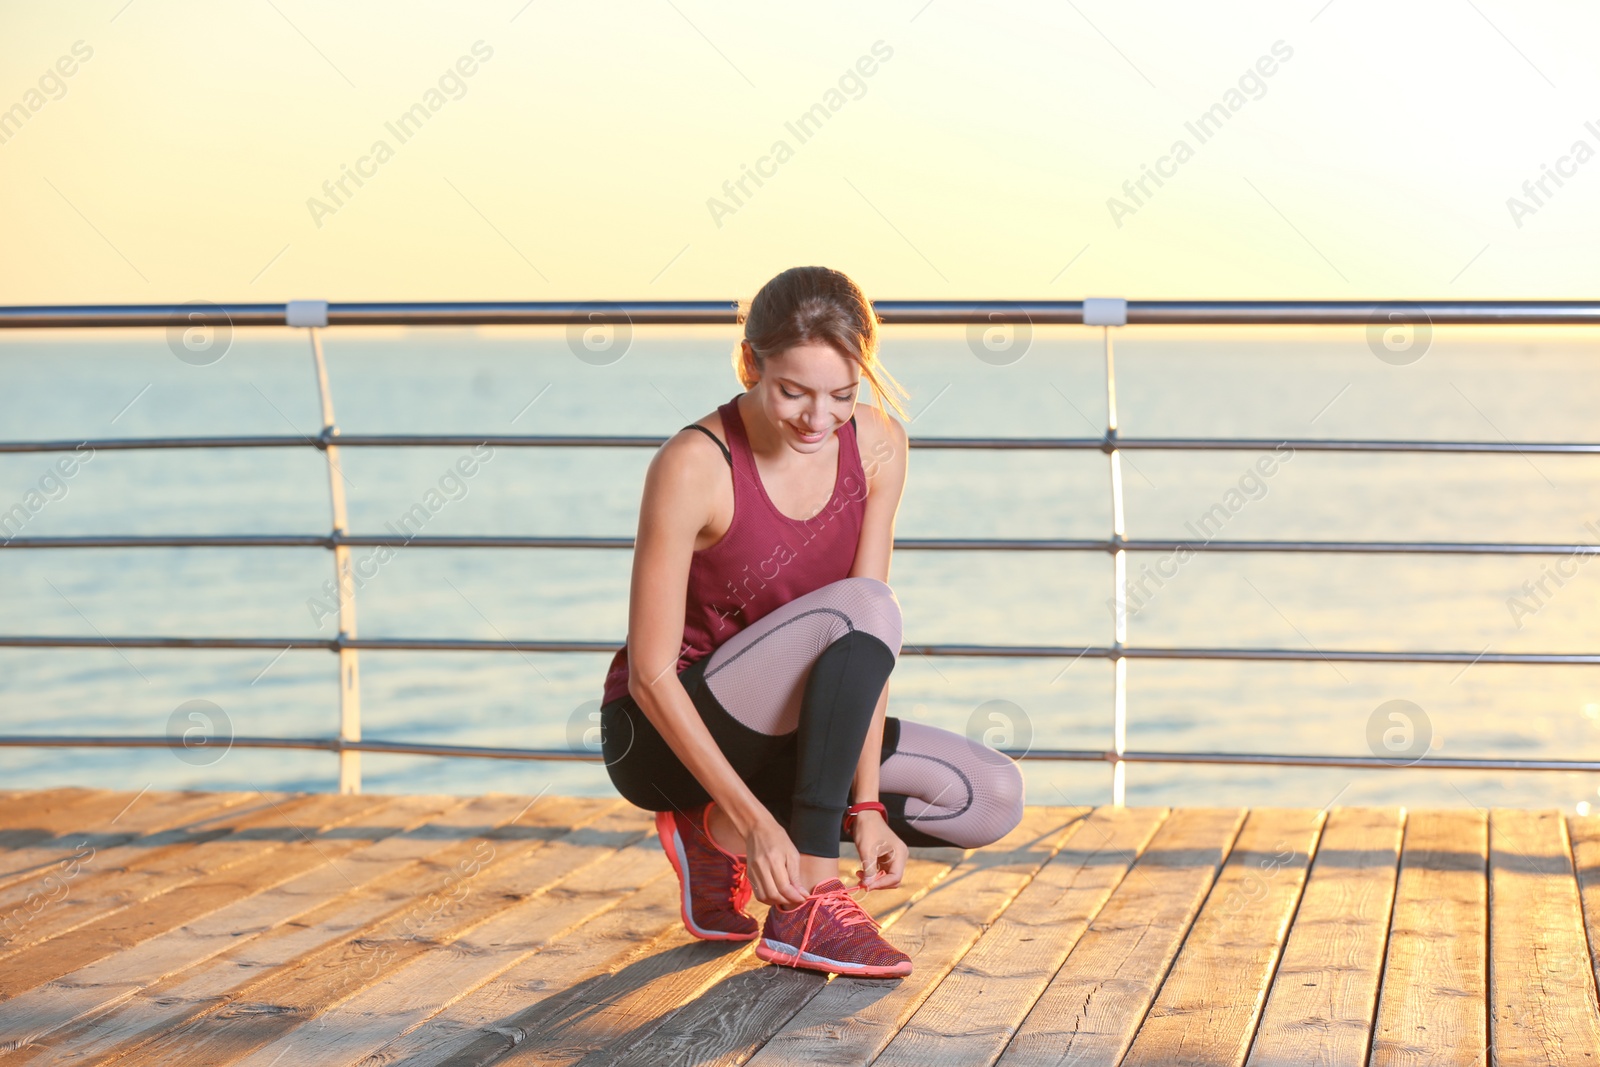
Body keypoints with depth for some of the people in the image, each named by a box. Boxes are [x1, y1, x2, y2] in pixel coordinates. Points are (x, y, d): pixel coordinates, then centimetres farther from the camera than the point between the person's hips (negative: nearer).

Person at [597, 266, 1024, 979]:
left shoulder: (878, 445, -8)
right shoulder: (693, 466, -24)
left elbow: (864, 650, -8)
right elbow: (651, 675, -23)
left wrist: (866, 803, -17)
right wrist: (755, 818, -28)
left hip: (771, 733, 7)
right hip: (659, 736, -7)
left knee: (992, 799, -7)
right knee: (858, 610, -30)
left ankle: (717, 832, 0)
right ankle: (806, 909, -26)